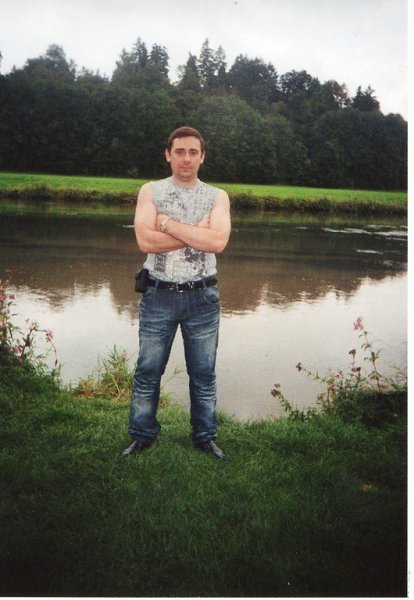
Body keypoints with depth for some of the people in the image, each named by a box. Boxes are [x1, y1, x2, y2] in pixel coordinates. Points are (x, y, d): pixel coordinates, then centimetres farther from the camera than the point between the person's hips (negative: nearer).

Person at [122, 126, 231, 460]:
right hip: (159, 294, 0)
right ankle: (142, 436, 26)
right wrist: (198, 233, -14)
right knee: (148, 372, 8)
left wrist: (168, 223, -13)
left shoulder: (217, 197, 4)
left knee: (204, 373, 11)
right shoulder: (150, 192, 3)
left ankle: (206, 436, 28)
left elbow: (218, 242, -14)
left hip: (202, 297, 1)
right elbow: (146, 242, -13)